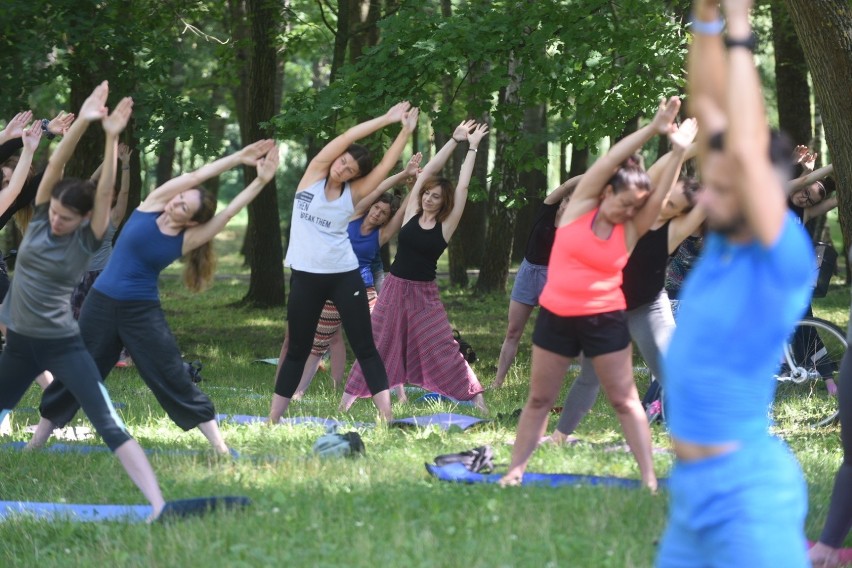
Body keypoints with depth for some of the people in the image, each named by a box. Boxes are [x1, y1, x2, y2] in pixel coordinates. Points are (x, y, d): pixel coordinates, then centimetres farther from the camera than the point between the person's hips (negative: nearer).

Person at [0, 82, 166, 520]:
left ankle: (158, 505, -20)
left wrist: (111, 138, -33)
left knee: (110, 426, -12)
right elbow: (55, 164, -12)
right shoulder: (40, 217, 0)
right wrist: (81, 123, -25)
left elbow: (106, 190, -22)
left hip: (62, 344, -4)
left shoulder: (88, 239, -8)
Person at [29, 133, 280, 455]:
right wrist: (238, 157, -16)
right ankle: (40, 437, 22)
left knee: (172, 376, -2)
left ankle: (218, 444, 4)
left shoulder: (187, 240, -7)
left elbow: (230, 211, -16)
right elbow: (197, 176, -13)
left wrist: (261, 181, -26)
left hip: (142, 311, -1)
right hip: (101, 303, 1)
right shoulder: (152, 205, -5)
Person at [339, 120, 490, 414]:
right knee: (379, 344, 7)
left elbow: (462, 186, -9)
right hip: (395, 287, 2)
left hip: (425, 293, -2)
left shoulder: (446, 225, -5)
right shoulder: (411, 214, 0)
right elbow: (427, 171, -2)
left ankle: (476, 397, 0)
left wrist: (472, 148, -7)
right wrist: (454, 141, -2)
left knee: (443, 346, -4)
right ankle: (348, 396, 14)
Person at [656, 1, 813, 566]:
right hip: (692, 488, 9)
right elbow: (707, 108, 10)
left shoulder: (785, 259, -16)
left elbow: (747, 151, -30)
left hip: (748, 493, -9)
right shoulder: (728, 239, 6)